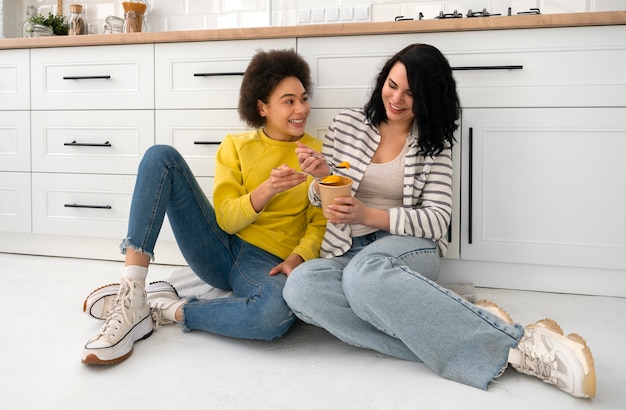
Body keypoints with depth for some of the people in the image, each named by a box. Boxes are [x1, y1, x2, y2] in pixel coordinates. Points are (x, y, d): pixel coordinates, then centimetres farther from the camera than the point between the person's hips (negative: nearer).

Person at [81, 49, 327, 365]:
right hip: (220, 250, 2)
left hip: (268, 263, -2)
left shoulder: (316, 152, 7)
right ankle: (132, 295, -23)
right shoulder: (235, 147, 8)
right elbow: (226, 220, -2)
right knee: (161, 157, -14)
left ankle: (168, 309, -15)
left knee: (276, 314, -41)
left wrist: (296, 259, -18)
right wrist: (267, 190, -20)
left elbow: (319, 224, 2)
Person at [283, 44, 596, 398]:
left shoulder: (434, 143, 5)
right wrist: (322, 178, -12)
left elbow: (437, 221, -4)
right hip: (347, 255, 3)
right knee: (301, 284, -34)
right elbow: (322, 198, 12)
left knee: (364, 272, -40)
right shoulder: (347, 124, 8)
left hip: (410, 249, -2)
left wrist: (368, 214, -18)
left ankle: (514, 343, -35)